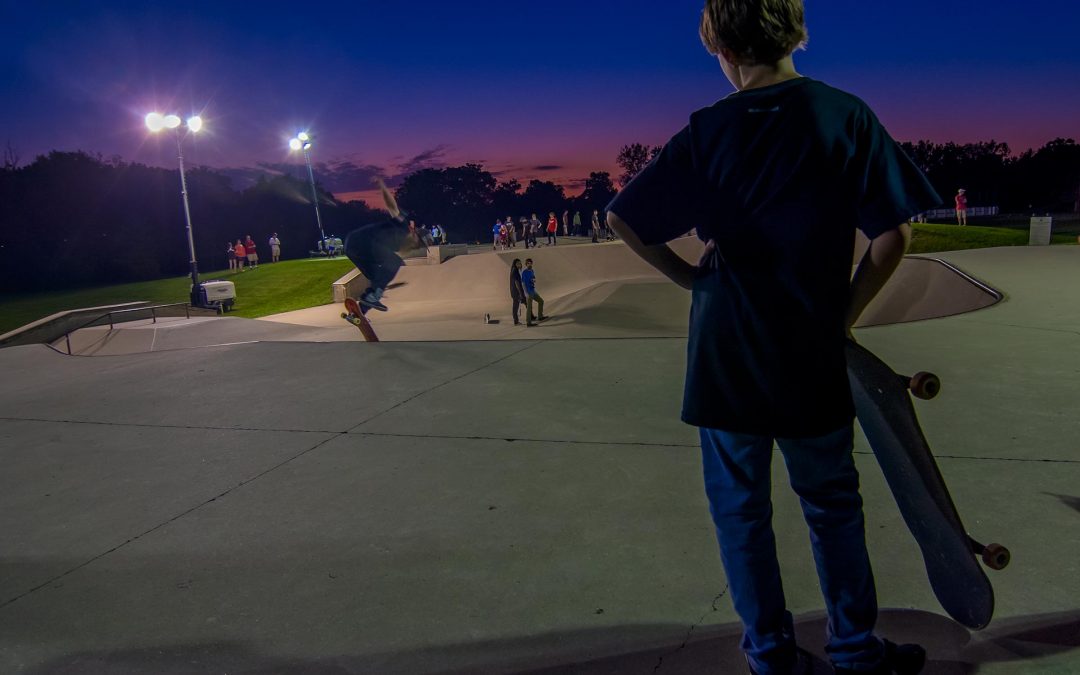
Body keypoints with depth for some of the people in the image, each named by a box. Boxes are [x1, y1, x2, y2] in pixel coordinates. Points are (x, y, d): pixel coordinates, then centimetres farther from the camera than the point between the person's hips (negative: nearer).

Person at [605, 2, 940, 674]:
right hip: (814, 355, 1)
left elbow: (623, 218, -7)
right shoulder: (847, 116, -4)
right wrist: (844, 316, 4)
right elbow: (894, 236, -7)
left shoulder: (708, 132, -6)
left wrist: (693, 275, 3)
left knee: (741, 510, 15)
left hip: (725, 351, -1)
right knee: (833, 505, 20)